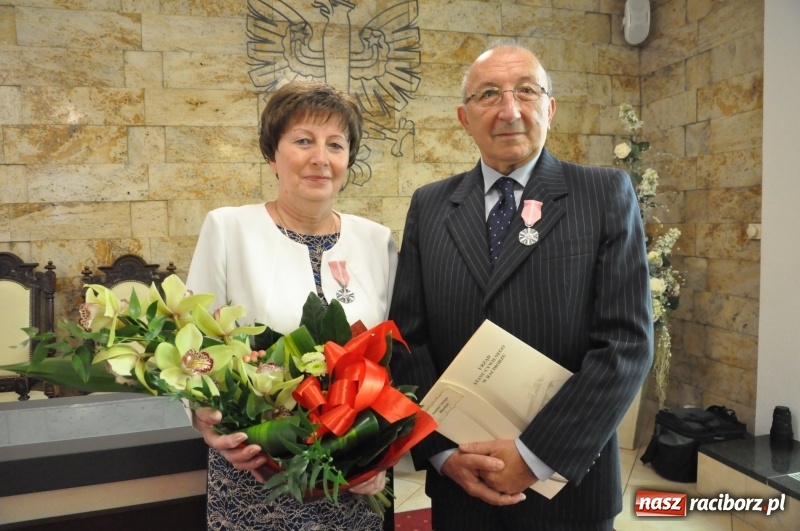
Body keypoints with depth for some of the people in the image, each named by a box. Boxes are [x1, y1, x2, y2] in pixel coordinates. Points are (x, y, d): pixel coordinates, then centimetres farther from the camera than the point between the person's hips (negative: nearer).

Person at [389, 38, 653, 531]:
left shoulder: (607, 194, -5)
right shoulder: (429, 206, 1)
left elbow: (628, 342, -12)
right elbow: (407, 339, 0)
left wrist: (536, 455, -15)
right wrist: (442, 450, -10)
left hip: (567, 480, -1)